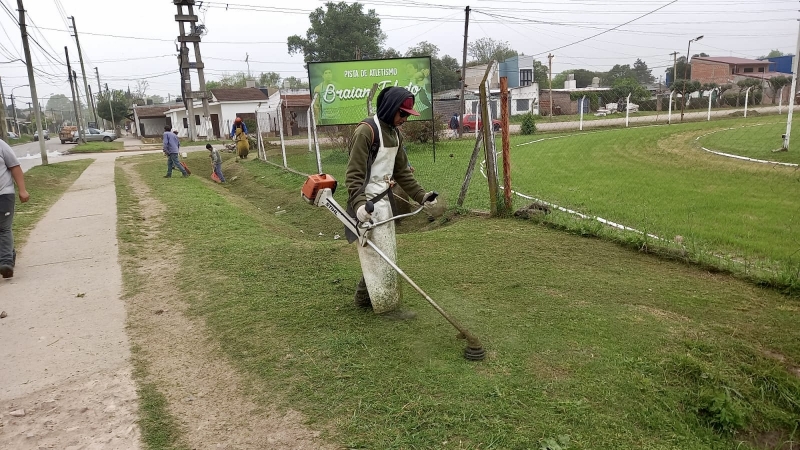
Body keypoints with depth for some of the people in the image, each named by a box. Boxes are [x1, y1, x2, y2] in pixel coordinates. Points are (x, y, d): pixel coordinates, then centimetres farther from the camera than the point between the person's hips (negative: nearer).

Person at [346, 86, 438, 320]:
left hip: (384, 200, 9)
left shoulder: (394, 133, 12)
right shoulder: (366, 131, -16)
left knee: (386, 253, 14)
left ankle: (365, 297, 27)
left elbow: (402, 171, 17)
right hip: (367, 204, -9)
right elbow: (354, 173, -19)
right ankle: (387, 305, 4)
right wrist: (359, 203, -31)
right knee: (379, 255, -5)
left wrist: (420, 195, 10)